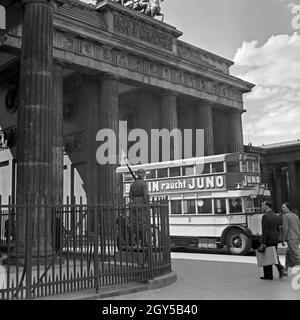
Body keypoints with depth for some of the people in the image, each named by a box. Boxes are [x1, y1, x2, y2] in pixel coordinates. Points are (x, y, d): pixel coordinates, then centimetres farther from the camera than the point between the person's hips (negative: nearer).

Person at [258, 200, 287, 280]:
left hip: (268, 240, -8)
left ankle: (268, 276, 13)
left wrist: (262, 243, -18)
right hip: (275, 240, 8)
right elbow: (278, 229, 13)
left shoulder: (265, 217, -17)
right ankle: (281, 269, 5)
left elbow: (265, 231, -20)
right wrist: (277, 239, 21)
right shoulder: (276, 216, 8)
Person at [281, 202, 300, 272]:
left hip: (291, 239, -9)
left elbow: (285, 229, -15)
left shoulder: (285, 216, -9)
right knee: (288, 253, 19)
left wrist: (283, 240, -10)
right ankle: (286, 270, 25)